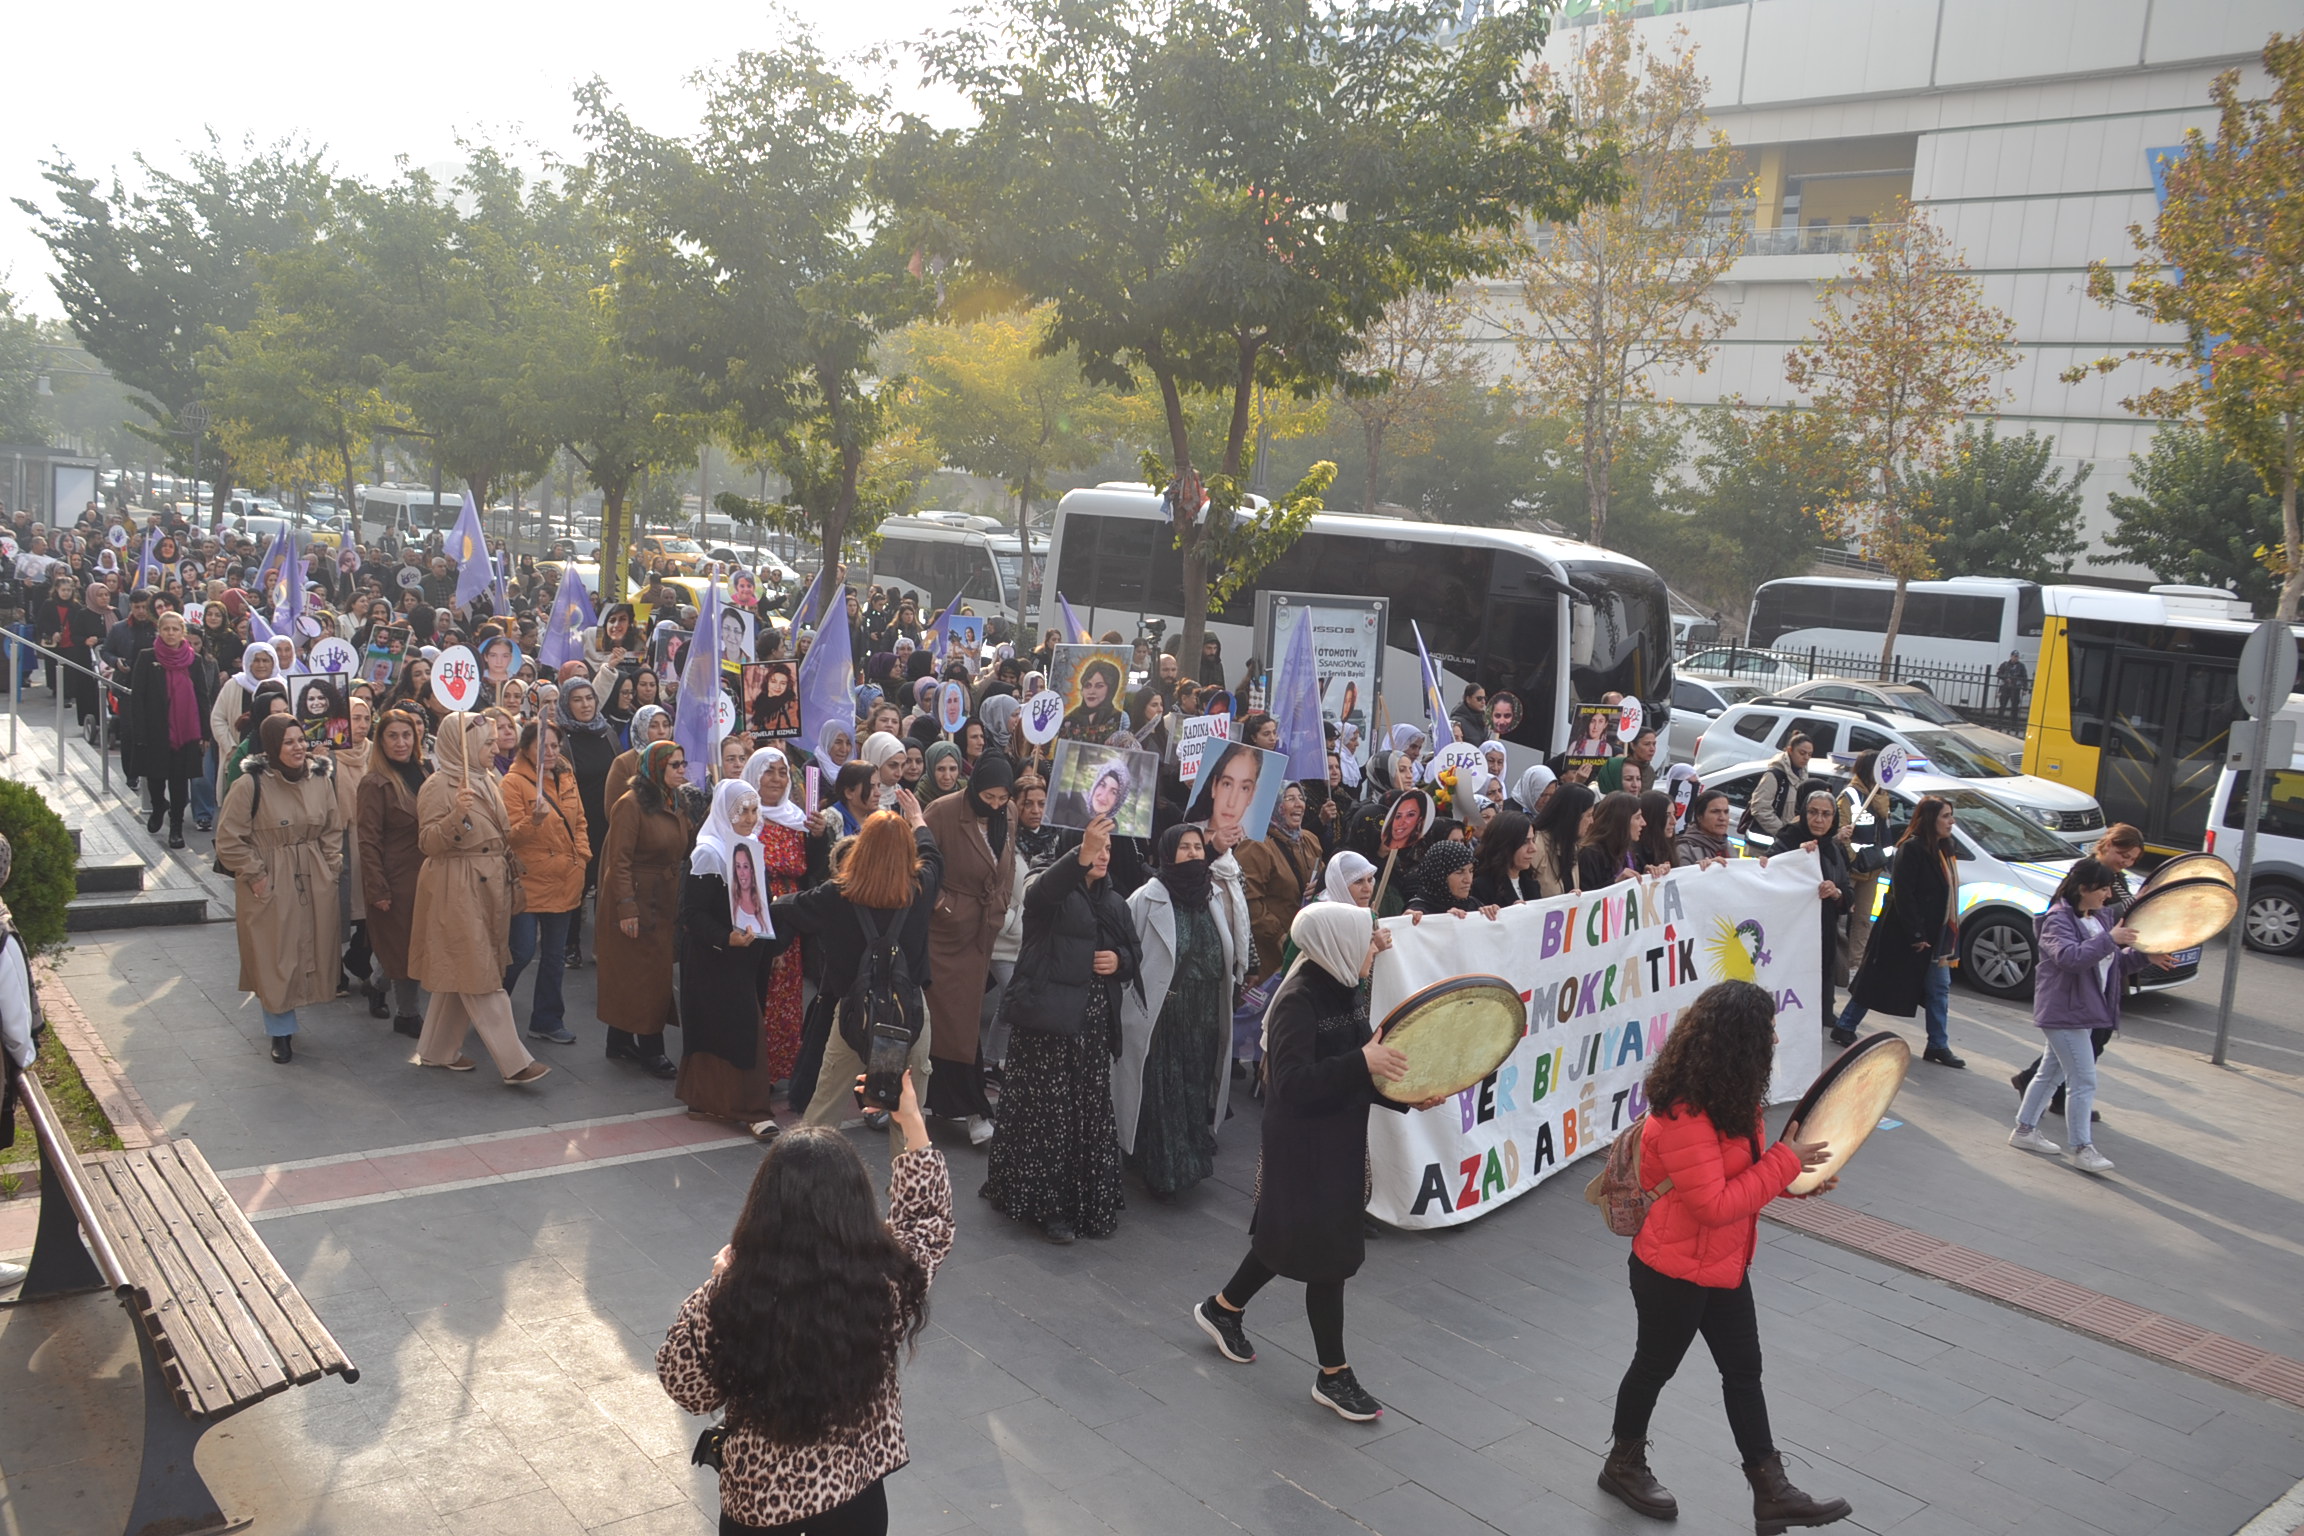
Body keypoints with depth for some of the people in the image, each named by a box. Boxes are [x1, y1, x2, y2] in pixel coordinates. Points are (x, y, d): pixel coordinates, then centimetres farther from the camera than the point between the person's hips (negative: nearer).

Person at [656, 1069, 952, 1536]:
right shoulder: (889, 1282, -23)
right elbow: (928, 1221, -1)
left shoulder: (730, 1295, -28)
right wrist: (913, 1125, 5)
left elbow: (685, 1386, -9)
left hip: (757, 1493, 0)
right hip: (857, 1490, 1)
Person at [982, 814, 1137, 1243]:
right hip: (1048, 1019, -5)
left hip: (1094, 1024, 6)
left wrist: (1120, 960, -1)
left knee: (1092, 1114, 6)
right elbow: (1045, 890, -29)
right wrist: (1081, 855, -47)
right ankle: (1045, 1205, 6)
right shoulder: (1050, 890, -4)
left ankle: (1090, 1203, 18)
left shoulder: (1114, 903, 16)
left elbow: (1135, 956, 23)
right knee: (1046, 1113, -4)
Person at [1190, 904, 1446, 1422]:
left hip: (1339, 1137, 9)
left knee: (1287, 1234, 21)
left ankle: (1223, 1309, 43)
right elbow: (1292, 1082, -30)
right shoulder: (1298, 1000, -23)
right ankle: (1333, 1375, 19)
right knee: (1329, 1251, 2)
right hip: (1305, 1146, -9)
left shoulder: (1345, 990, 3)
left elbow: (1354, 1076, 9)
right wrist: (1363, 1060, -34)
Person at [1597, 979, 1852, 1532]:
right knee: (1655, 1367, 13)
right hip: (1675, 1273, -9)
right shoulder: (1682, 1117, -32)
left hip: (1724, 1264, 9)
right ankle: (1624, 1464, 36)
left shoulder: (1726, 1095, -2)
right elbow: (1714, 1205, -31)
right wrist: (1784, 1162, -25)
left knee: (1743, 1370, 14)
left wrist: (1797, 1178, -5)